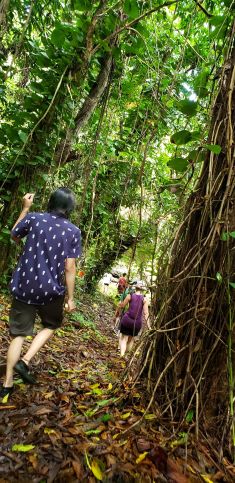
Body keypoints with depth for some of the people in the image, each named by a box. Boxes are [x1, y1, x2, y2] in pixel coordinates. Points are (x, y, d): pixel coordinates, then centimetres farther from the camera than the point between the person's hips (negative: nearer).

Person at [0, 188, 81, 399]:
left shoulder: (34, 218, -5)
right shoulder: (73, 231, -8)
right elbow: (70, 268, -10)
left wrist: (25, 208, 18)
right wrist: (70, 297, -1)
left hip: (24, 287, 2)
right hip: (51, 290, -1)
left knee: (18, 334, 15)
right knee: (51, 325, 26)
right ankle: (25, 361, 11)